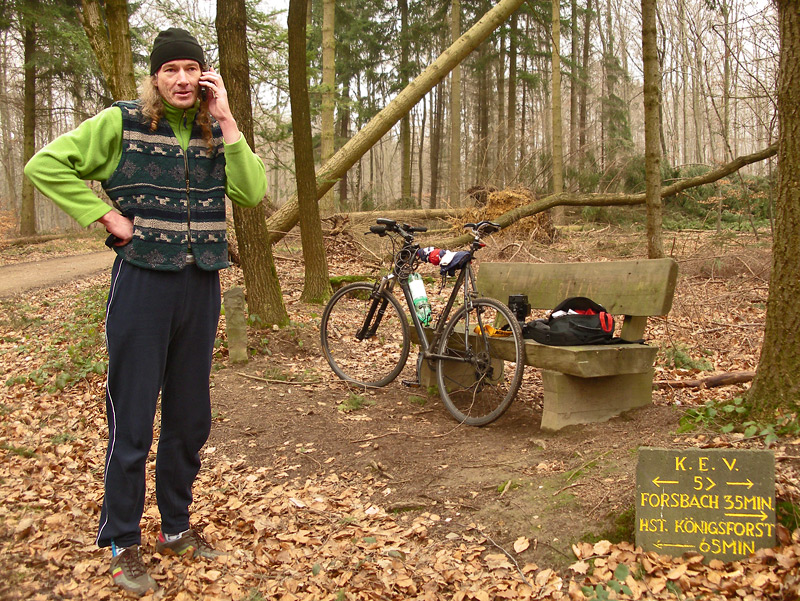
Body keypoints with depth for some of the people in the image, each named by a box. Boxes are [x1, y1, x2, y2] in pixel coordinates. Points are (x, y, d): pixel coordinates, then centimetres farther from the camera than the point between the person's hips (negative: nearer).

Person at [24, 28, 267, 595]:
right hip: (142, 282, -4)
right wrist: (106, 215, -12)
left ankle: (176, 527, 31)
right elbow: (45, 165, -7)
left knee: (191, 417, 13)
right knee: (132, 420, 2)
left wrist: (227, 122, -11)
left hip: (201, 286, 4)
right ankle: (123, 543, 19)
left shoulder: (217, 133, 7)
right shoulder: (121, 123, -4)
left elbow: (253, 194, -8)